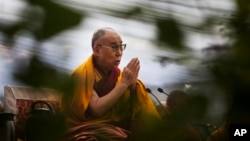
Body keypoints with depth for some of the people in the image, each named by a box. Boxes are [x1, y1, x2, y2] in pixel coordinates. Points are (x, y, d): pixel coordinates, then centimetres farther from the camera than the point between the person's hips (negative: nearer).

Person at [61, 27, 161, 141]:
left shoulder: (116, 72, 5)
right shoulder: (82, 74, -12)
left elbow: (129, 108, 4)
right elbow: (96, 109, -22)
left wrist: (132, 83, -13)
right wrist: (124, 83, -20)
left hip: (114, 126, 6)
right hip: (86, 130, -6)